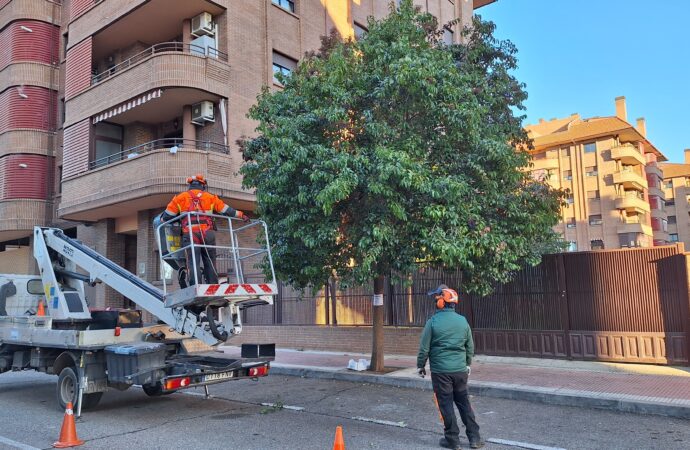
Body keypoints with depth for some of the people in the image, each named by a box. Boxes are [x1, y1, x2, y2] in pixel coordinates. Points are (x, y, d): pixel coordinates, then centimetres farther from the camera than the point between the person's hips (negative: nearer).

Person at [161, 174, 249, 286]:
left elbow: (167, 216, 14)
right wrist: (241, 215, 28)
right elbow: (226, 210, 17)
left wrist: (161, 220, 34)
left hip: (190, 234, -1)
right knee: (210, 264, 7)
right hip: (207, 234, 1)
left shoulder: (180, 198, 14)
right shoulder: (210, 197, 16)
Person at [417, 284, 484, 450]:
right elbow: (470, 347, 10)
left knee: (446, 404, 6)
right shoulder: (463, 320, 2)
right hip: (460, 370, 4)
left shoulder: (433, 321, -11)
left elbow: (424, 347, -8)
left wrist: (420, 365, 6)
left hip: (440, 371, -4)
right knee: (464, 402, 15)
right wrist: (467, 364, 24)